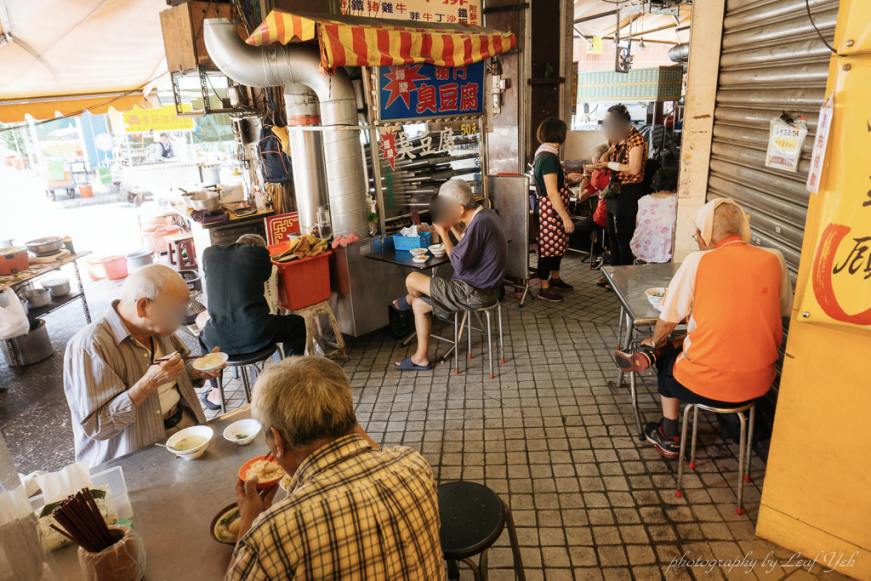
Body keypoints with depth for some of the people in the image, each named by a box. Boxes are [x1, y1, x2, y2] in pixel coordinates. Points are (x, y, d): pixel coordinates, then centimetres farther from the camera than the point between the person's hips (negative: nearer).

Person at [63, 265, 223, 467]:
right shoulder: (89, 346, -18)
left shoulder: (158, 328, 6)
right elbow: (95, 427, -21)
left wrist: (198, 372, 0)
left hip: (188, 426, 7)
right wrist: (149, 383, -29)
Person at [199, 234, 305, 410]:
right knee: (297, 323, 24)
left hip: (218, 341, 3)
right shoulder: (258, 253, 3)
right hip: (256, 337, -3)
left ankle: (215, 393, 43)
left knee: (203, 335, 39)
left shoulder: (209, 253, 12)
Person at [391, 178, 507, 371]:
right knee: (419, 304, 13)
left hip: (475, 293, -11)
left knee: (412, 279, -9)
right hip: (479, 285, 11)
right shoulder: (485, 214, 6)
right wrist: (454, 228, 7)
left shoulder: (479, 223, -26)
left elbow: (459, 264, -24)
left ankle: (408, 299, 28)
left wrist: (443, 233, -15)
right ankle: (421, 358, 22)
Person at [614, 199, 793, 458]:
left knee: (668, 358, 29)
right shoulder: (775, 259, -2)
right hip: (758, 386, 4)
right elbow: (784, 310, 14)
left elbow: (668, 321, -4)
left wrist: (653, 342, 17)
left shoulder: (697, 261, -12)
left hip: (705, 386, -4)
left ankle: (669, 437, 40)